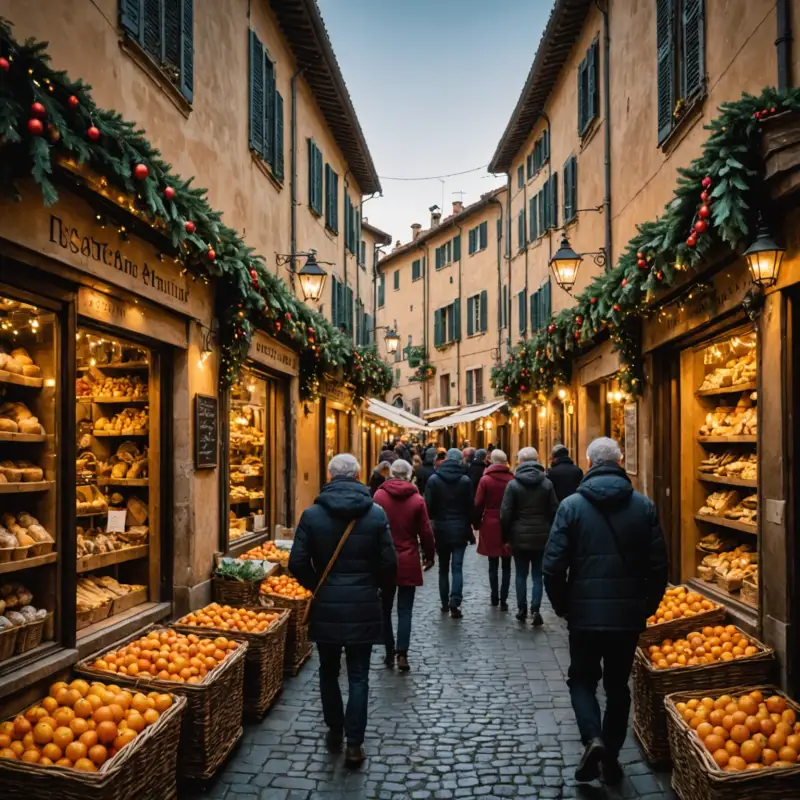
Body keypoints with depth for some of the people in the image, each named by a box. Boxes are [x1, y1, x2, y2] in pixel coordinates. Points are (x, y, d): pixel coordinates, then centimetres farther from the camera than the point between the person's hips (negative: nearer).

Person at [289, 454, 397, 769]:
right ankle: (354, 744, 9)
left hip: (326, 607, 1)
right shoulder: (376, 514, -7)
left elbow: (297, 562, -7)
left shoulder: (312, 514, -7)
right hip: (363, 607, 0)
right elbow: (388, 563, -6)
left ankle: (335, 731, 31)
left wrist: (317, 587, 10)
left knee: (329, 671, 19)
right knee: (358, 676, 8)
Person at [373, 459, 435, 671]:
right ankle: (402, 654, -2)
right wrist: (429, 556, 12)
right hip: (408, 561, 0)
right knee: (405, 610, 5)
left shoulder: (379, 496, -6)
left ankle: (389, 652, 18)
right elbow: (425, 532, -3)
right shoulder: (417, 500, -6)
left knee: (385, 608, 13)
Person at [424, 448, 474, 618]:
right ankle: (455, 601, -15)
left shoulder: (433, 479, -5)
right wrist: (469, 528, 7)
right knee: (457, 567, -1)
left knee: (443, 567, 13)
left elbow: (428, 505, -7)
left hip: (441, 528, 1)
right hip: (460, 528, -1)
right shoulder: (465, 480, -5)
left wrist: (432, 521, 6)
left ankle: (445, 603, 18)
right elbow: (470, 506, -2)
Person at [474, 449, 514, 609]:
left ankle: (494, 597, 16)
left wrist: (477, 523, 7)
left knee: (493, 565, 10)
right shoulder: (512, 480, -5)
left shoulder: (485, 480, -7)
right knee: (506, 566, 6)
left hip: (490, 525, 0)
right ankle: (503, 600, 3)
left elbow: (478, 504, -5)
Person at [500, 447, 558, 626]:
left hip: (520, 537, -1)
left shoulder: (513, 484, -7)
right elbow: (554, 511, 0)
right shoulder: (547, 484, -1)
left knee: (521, 574, 11)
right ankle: (535, 610, -2)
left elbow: (505, 514, -7)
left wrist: (506, 537, 2)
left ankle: (522, 609, 17)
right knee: (537, 575, 7)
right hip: (541, 537, 1)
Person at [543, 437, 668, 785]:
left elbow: (553, 565, -10)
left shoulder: (572, 505, -8)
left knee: (582, 679, 16)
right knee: (618, 686, 17)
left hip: (585, 613, -2)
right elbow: (658, 566, -2)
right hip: (628, 614, 2)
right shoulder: (644, 506, -2)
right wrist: (647, 606, 13)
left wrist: (562, 606, 6)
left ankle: (593, 739, -5)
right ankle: (611, 757, 24)